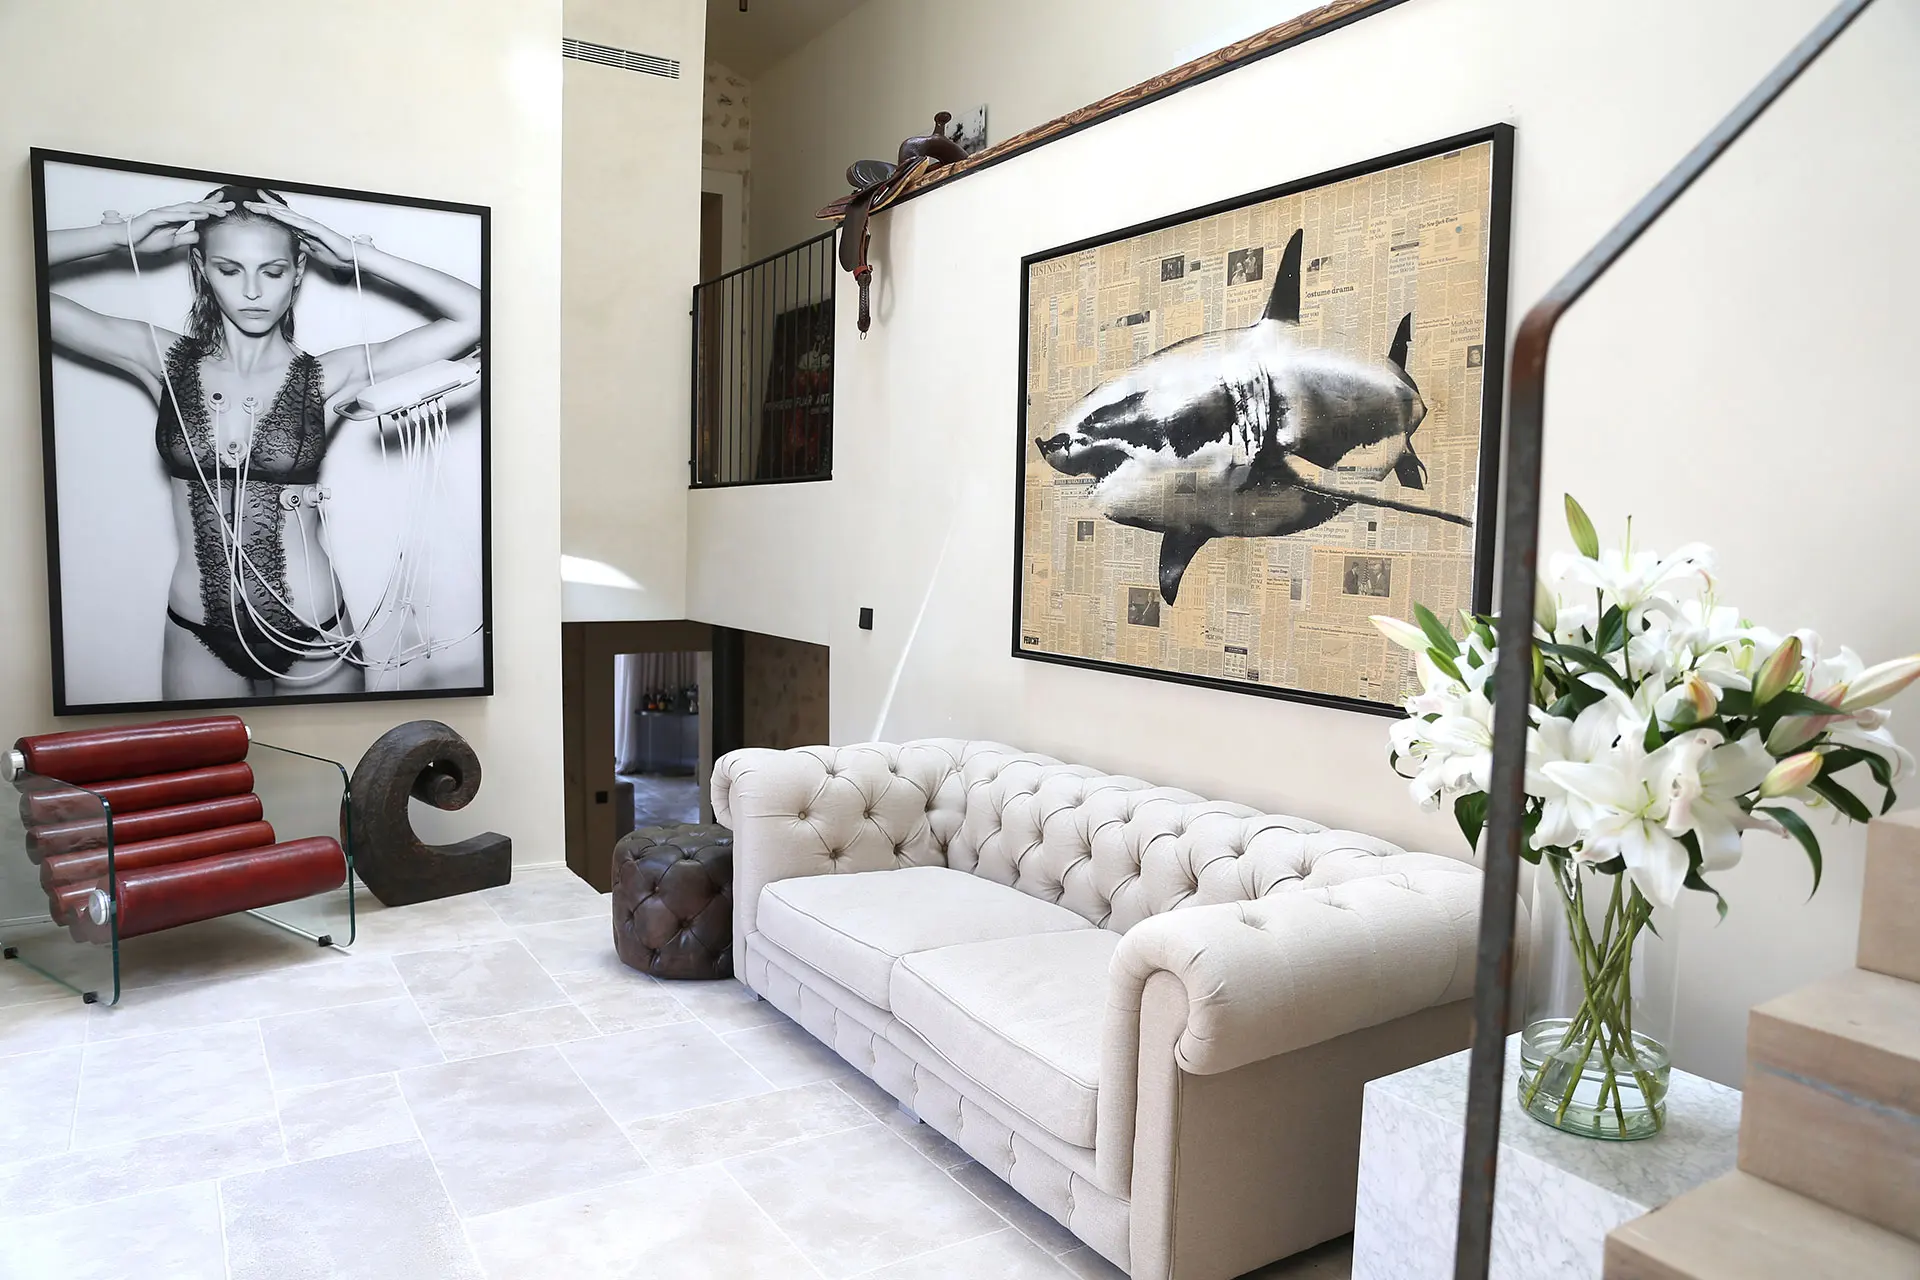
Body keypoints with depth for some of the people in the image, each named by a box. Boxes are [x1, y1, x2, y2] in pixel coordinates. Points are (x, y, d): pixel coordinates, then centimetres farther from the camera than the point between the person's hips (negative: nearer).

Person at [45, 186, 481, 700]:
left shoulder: (329, 377, -9)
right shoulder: (164, 360, -2)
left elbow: (476, 314, -15)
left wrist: (353, 254, -14)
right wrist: (124, 236, -10)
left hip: (313, 638, -2)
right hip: (198, 638, 2)